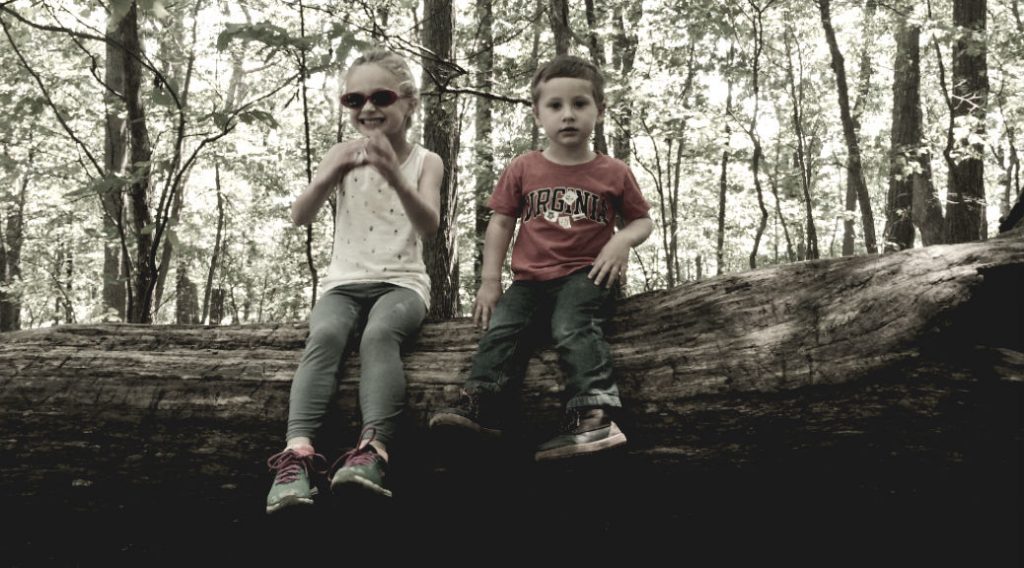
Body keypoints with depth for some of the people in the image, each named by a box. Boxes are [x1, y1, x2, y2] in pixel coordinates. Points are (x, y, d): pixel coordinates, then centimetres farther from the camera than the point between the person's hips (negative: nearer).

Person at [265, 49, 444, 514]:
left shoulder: (426, 162, 5)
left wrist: (395, 177, -31)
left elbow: (428, 227, -13)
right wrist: (333, 173, -25)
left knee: (379, 334, -35)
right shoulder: (345, 155, 8)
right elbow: (299, 216, -5)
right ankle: (297, 455, -46)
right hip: (345, 282, 2)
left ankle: (372, 451, -51)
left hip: (402, 283, -1)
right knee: (325, 335, -32)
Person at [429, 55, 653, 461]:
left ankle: (593, 416, -38)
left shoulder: (613, 173, 7)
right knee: (502, 326, -22)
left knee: (572, 328, -29)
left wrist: (623, 240, -8)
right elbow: (501, 223, 11)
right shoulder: (523, 169, 9)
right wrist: (489, 281, 4)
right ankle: (479, 405, -23)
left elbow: (642, 220, 16)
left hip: (583, 274, -3)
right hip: (530, 277, 3)